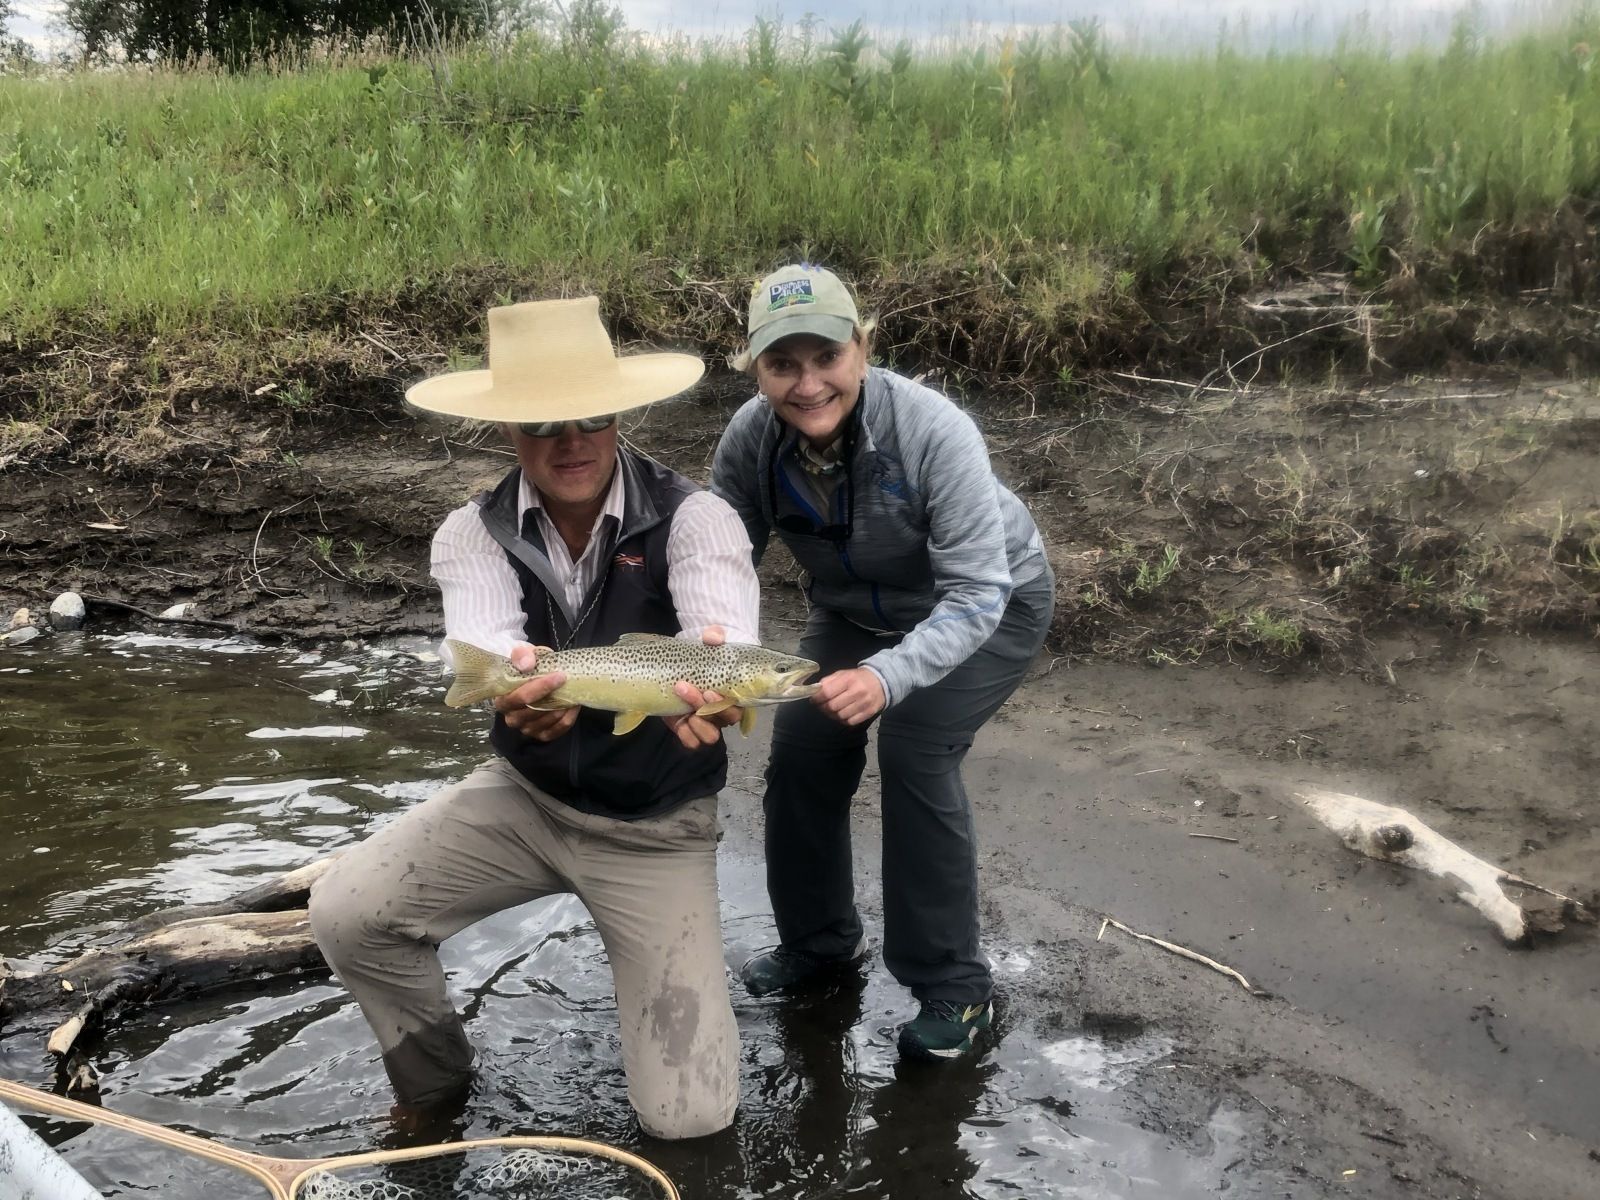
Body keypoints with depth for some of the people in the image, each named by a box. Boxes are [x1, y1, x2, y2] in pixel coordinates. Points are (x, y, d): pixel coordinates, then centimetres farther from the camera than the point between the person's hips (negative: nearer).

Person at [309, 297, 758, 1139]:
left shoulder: (692, 518, -19)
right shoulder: (473, 533, -11)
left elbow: (727, 637, -38)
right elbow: (483, 646, -31)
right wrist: (517, 689, -56)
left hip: (656, 828, -2)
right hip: (526, 796, 3)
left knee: (688, 1115, -9)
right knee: (344, 912, -18)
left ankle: (657, 966, 25)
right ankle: (433, 1087, 12)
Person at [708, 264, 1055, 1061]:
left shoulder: (932, 431, -37)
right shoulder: (750, 438, -23)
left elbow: (974, 596, -37)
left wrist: (888, 677, -52)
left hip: (990, 604, -5)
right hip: (857, 608, 5)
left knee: (915, 751, -22)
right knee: (803, 748, -4)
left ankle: (954, 987, -5)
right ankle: (818, 941, 23)